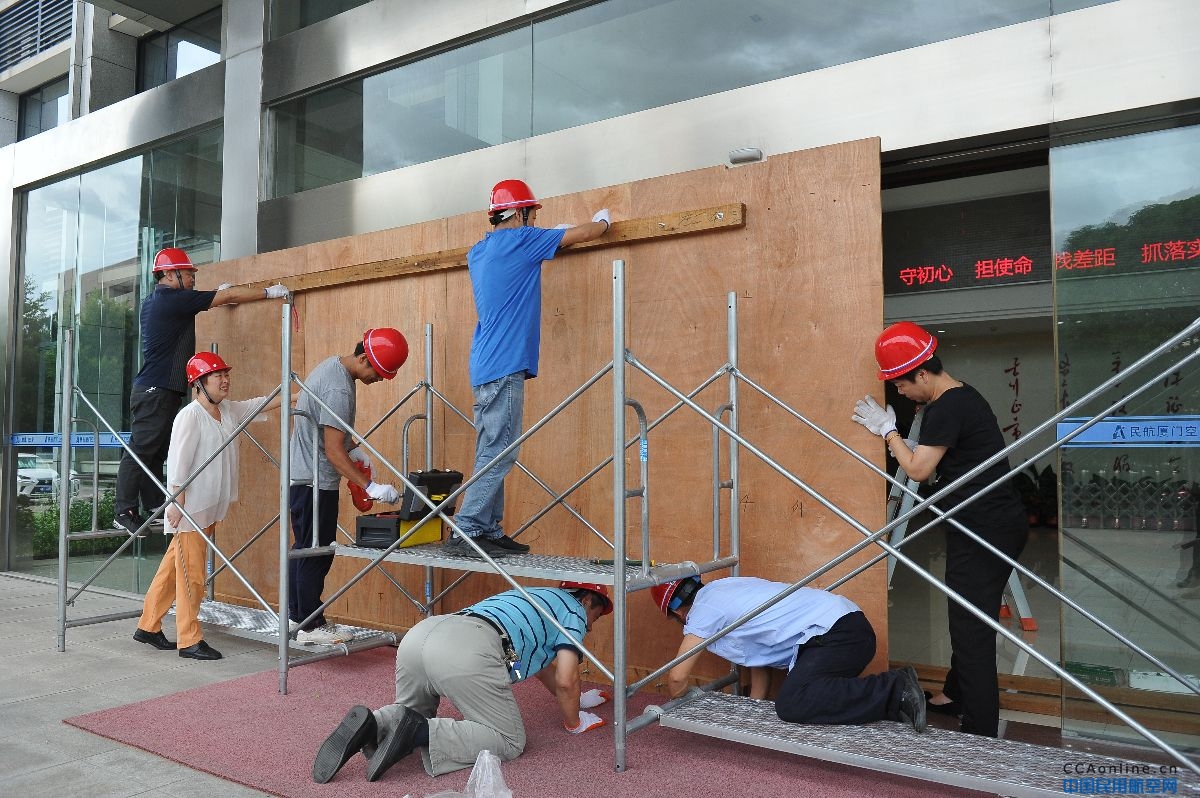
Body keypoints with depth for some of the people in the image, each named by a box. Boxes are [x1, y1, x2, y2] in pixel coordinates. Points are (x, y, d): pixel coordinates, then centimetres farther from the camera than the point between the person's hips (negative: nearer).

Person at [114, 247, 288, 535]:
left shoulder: (152, 302, 16)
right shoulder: (174, 299, -12)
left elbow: (193, 304, 33)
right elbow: (230, 296, -10)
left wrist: (218, 294, 20)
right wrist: (269, 292, -3)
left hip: (157, 390, 10)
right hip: (156, 390, -10)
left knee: (156, 452, 11)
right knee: (140, 450, -7)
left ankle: (155, 508, 15)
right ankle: (124, 512, -4)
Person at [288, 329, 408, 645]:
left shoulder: (334, 364, 7)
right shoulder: (339, 388, -25)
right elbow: (333, 451, -25)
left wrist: (354, 448, 15)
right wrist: (370, 486, -24)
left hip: (304, 476, 10)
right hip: (315, 480, -10)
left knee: (304, 548, 17)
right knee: (316, 553, -2)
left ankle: (298, 616, 28)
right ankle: (310, 626, 8)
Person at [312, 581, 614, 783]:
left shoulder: (535, 597, 41)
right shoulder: (574, 609, 18)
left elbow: (539, 661, 55)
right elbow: (565, 680, 9)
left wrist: (578, 697, 66)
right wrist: (574, 721, 28)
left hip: (417, 634, 8)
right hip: (467, 652, -8)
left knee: (415, 717, 30)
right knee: (510, 741, 5)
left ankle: (371, 725, -2)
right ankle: (420, 732, -14)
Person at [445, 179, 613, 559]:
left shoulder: (477, 252, 18)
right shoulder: (519, 240, -5)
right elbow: (582, 234, 5)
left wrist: (550, 235, 42)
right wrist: (602, 220, 25)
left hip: (486, 368, 9)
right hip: (505, 367, -9)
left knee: (492, 455, 9)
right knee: (497, 456, -10)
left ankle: (489, 532, 12)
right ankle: (464, 533, -11)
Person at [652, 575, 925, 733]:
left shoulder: (704, 608, -3)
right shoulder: (724, 589, 24)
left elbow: (677, 677, -2)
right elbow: (760, 660, 28)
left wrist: (674, 704, 19)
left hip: (835, 632, -10)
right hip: (850, 622, 10)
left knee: (791, 704, -22)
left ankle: (895, 690, -22)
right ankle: (894, 689, 5)